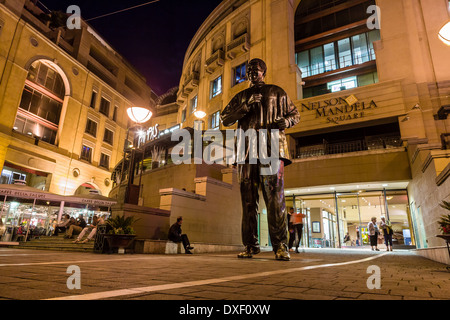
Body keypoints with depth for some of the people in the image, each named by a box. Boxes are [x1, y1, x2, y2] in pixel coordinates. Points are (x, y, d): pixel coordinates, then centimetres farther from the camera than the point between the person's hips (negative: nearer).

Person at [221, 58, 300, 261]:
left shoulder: (276, 92, 21)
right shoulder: (240, 97, 25)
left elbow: (295, 114, 20)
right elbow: (225, 119, 13)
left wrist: (286, 121, -4)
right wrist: (246, 105, -2)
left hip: (271, 148, -2)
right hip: (247, 151, 3)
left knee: (274, 197, -12)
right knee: (248, 199, -1)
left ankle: (280, 246, -7)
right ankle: (250, 245, 5)